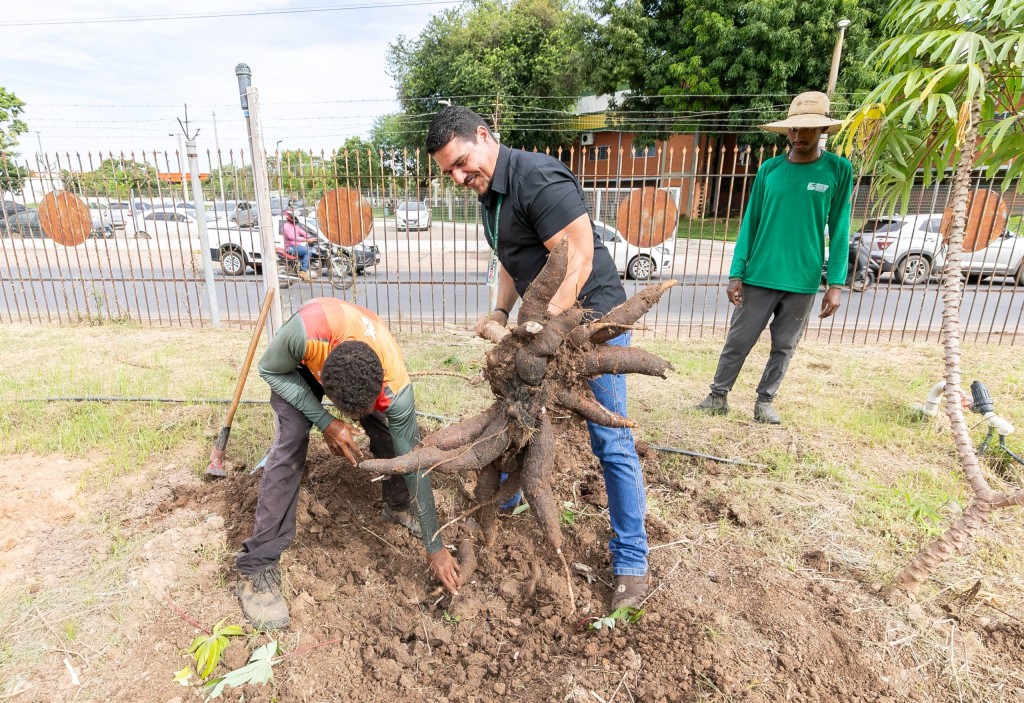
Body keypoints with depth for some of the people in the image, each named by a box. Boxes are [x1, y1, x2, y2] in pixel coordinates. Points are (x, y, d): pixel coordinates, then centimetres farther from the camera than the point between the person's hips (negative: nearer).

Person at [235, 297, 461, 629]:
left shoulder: (396, 388, -39)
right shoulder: (306, 331, -47)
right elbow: (270, 370, -23)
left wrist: (435, 547, -22)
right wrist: (325, 423, -34)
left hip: (357, 352, 2)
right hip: (298, 363, -1)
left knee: (390, 436, -10)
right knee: (291, 443, -20)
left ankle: (398, 506, 22)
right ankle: (257, 568, -11)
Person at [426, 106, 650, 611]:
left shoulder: (536, 177, -19)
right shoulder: (488, 193, 10)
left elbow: (579, 253, -26)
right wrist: (502, 312, 2)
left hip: (591, 314, -9)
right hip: (544, 318, 9)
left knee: (611, 443, -3)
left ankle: (631, 561, 12)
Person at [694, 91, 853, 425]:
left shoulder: (838, 170, 0)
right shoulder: (769, 169, 2)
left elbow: (839, 230, 0)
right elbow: (750, 223, 3)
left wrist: (836, 284, -6)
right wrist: (736, 274, -4)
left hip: (802, 281, 0)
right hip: (759, 276, 0)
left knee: (784, 347, 11)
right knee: (738, 341, 4)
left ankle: (764, 402, 25)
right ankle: (718, 396, 19)